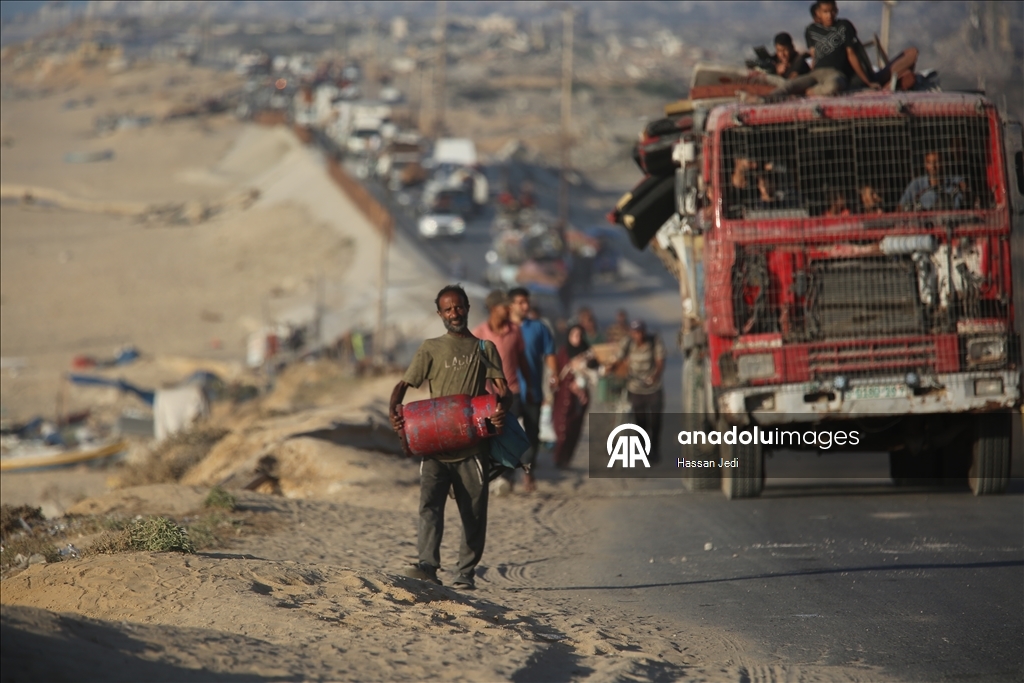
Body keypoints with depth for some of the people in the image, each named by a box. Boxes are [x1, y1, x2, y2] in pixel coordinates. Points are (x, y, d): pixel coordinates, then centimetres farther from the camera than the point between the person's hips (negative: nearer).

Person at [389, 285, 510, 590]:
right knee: (429, 504, -15)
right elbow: (404, 384, 7)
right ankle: (428, 565, -25)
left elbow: (502, 388, 3)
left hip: (473, 445, 0)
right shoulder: (431, 348, 13)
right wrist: (394, 409, -14)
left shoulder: (485, 349, 13)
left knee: (473, 510, 3)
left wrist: (503, 405, -21)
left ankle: (466, 573, 11)